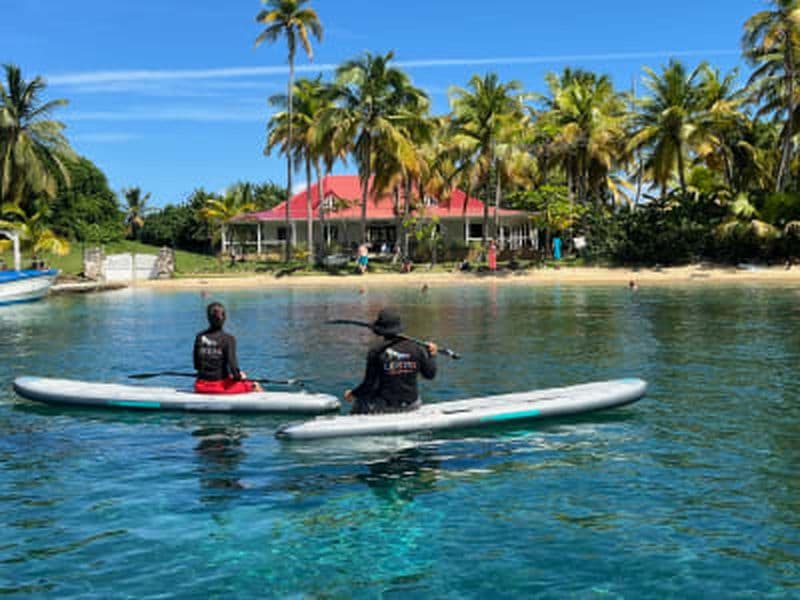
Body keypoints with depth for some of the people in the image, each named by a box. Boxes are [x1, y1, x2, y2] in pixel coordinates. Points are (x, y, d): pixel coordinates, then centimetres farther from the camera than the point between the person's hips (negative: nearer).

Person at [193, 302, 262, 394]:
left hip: (201, 387, 5)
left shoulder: (200, 337, -1)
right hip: (221, 385, -5)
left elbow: (196, 365, 5)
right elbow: (232, 363, -19)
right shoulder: (228, 339, -14)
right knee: (255, 386, 17)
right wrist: (238, 376, -1)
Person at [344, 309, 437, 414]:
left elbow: (370, 384, -13)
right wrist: (432, 355, 19)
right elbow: (430, 374, 3)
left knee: (360, 399, 25)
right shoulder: (415, 347, -6)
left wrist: (352, 393, 4)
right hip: (411, 405, 3)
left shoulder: (376, 350, -15)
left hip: (385, 407, -3)